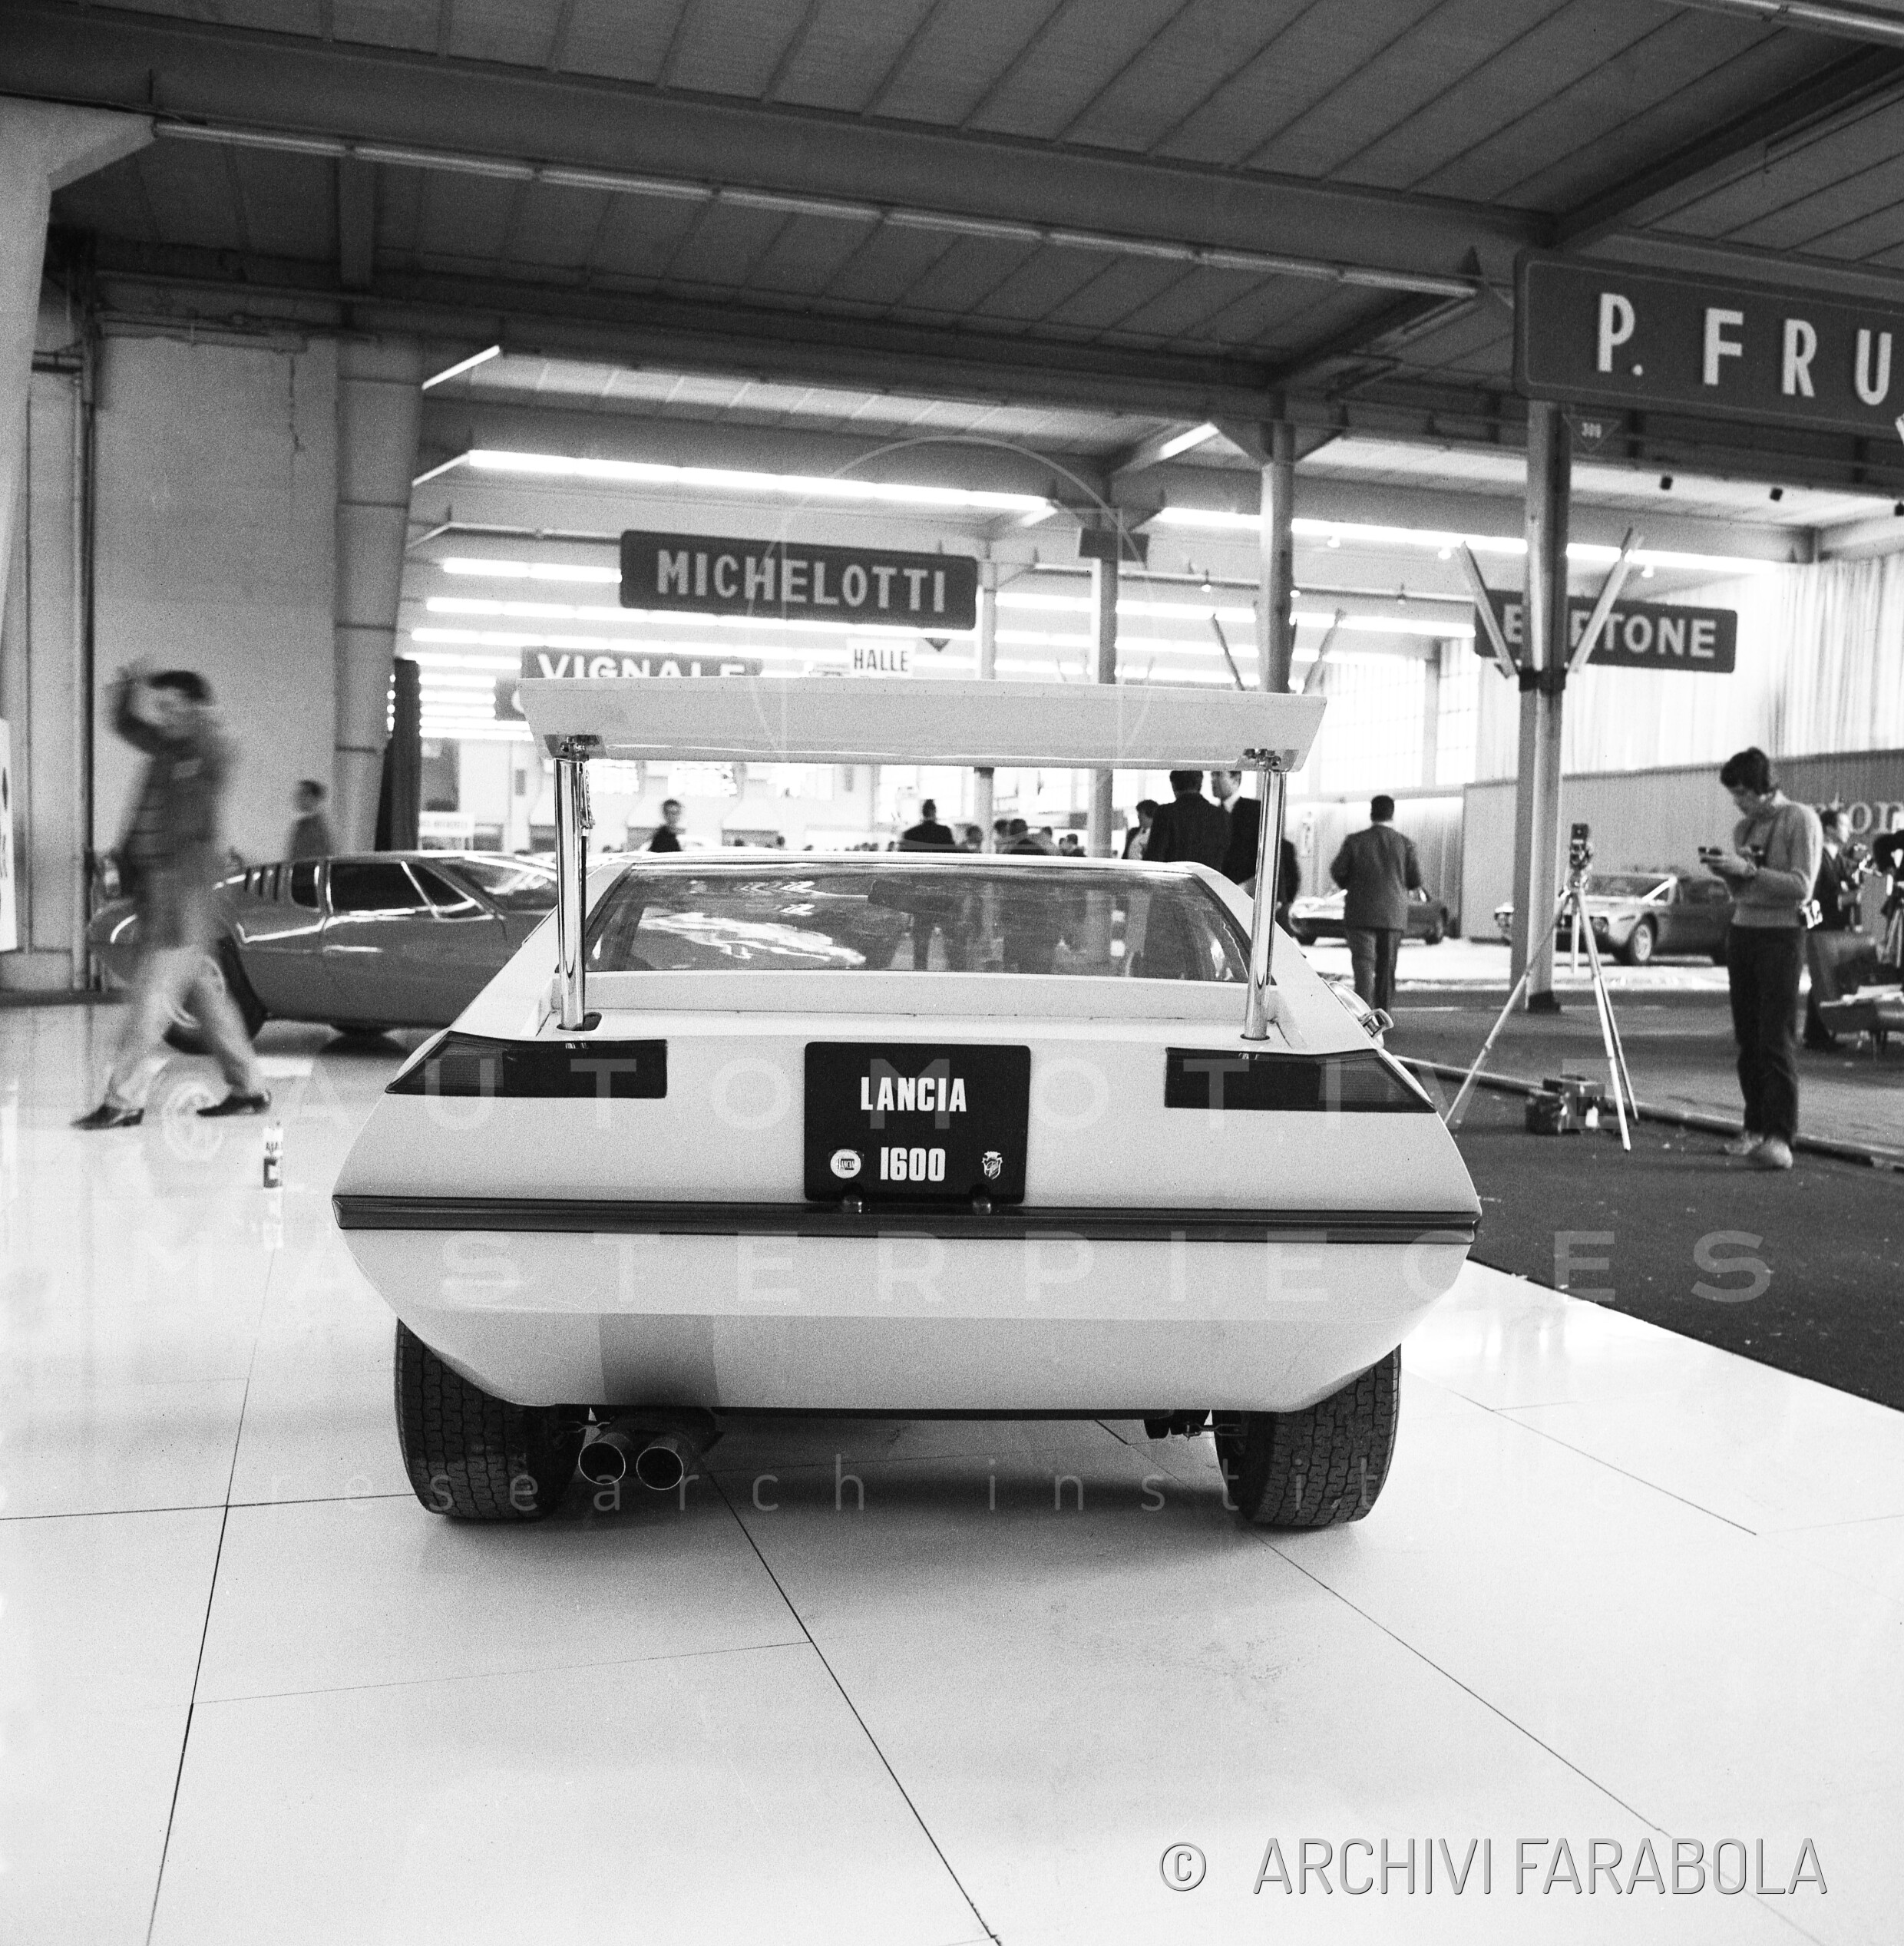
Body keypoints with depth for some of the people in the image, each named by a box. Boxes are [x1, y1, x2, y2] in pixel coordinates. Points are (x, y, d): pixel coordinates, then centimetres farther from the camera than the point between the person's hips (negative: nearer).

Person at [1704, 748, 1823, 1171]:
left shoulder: (1800, 820, -6)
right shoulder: (1744, 827, 14)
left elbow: (1801, 887, -13)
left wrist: (1747, 869, -20)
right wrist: (1723, 869, 0)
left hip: (1781, 934, -7)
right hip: (1742, 931, 7)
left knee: (1777, 1039, -11)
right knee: (1747, 1038, 6)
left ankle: (1780, 1136, -14)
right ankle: (1755, 1128, 11)